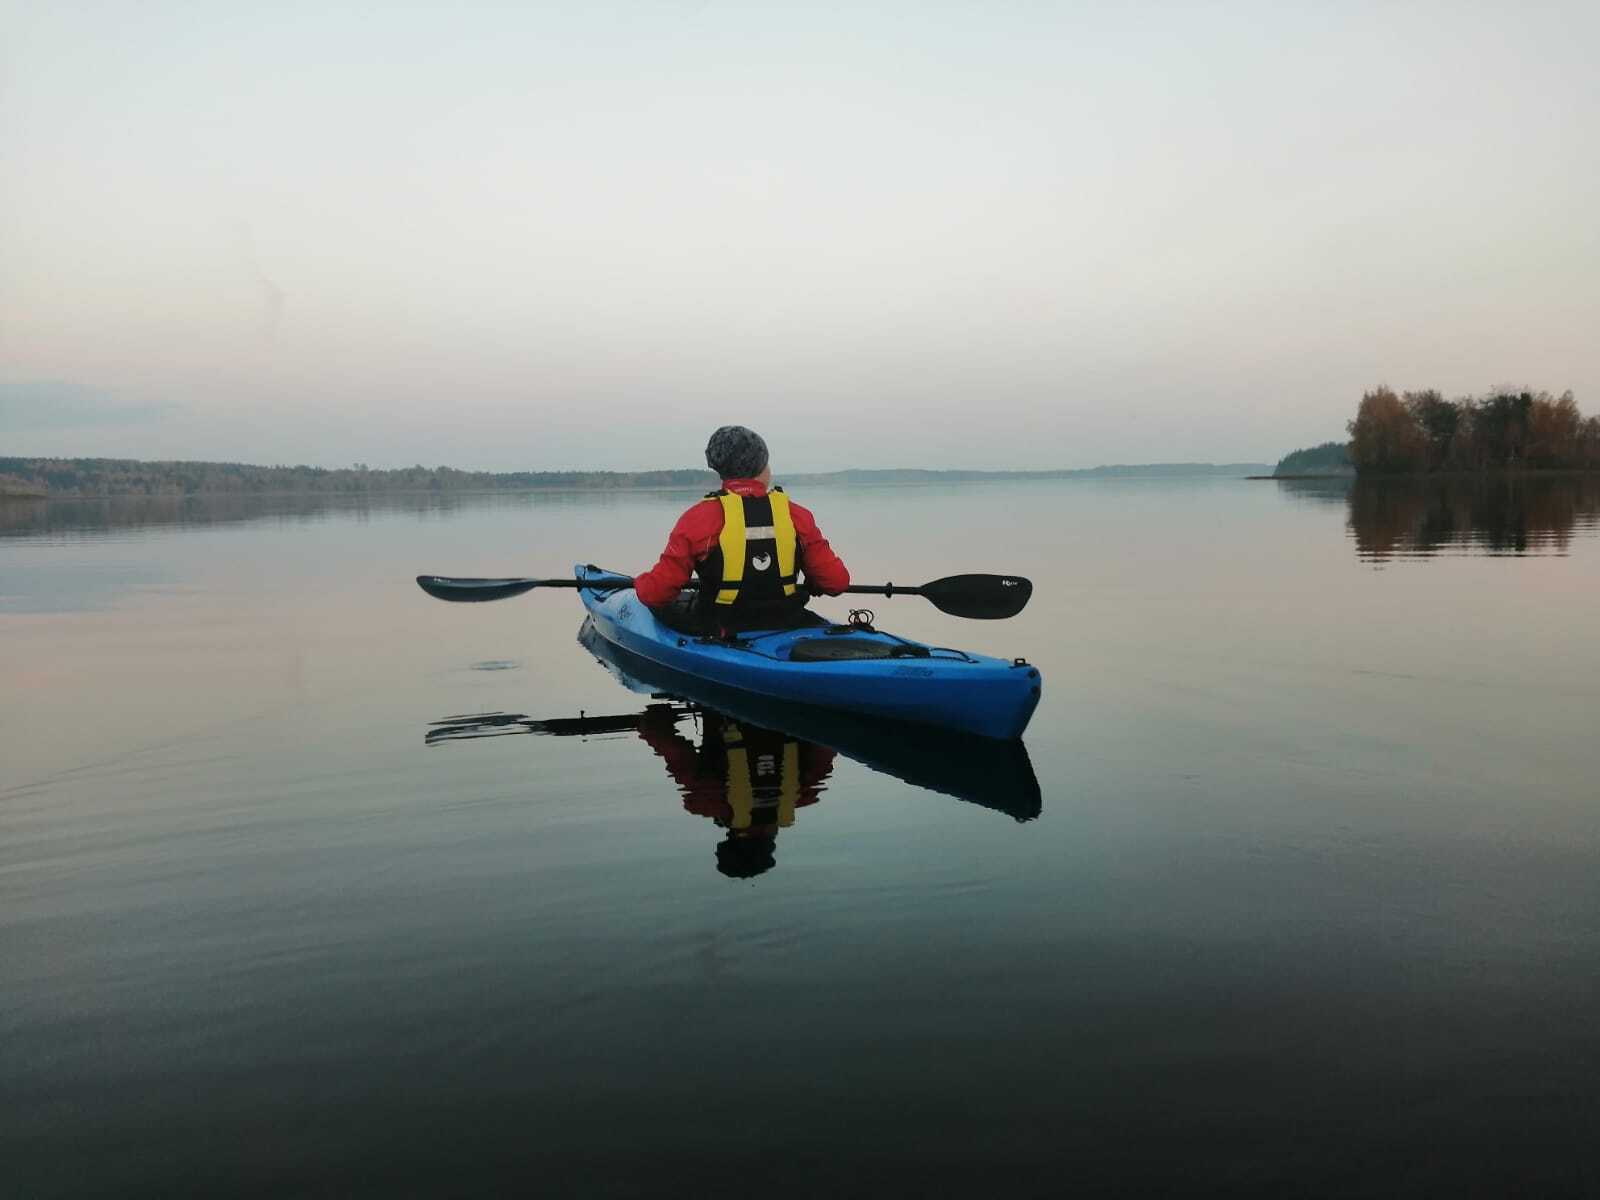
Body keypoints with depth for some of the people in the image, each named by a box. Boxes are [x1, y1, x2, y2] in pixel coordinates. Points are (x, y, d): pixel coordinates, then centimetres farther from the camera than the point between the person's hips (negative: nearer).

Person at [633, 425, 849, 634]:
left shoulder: (698, 518, -12)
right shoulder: (797, 515, -4)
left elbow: (655, 593, -13)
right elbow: (837, 582, -1)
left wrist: (640, 582, 11)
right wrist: (809, 587, 22)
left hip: (720, 635, -2)